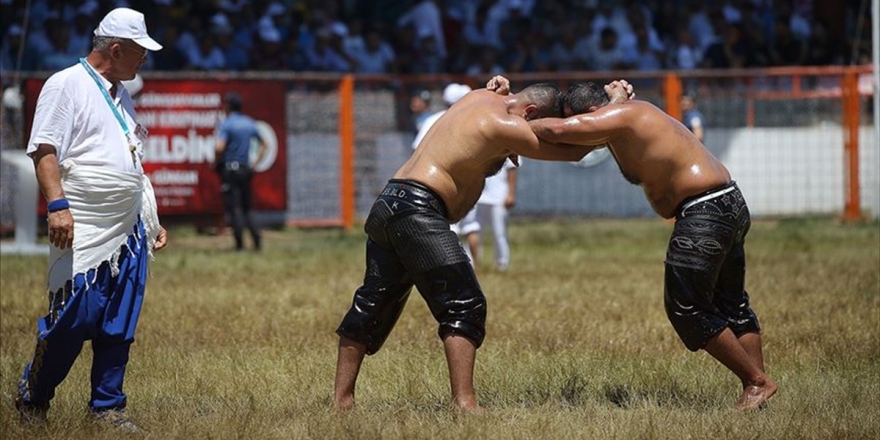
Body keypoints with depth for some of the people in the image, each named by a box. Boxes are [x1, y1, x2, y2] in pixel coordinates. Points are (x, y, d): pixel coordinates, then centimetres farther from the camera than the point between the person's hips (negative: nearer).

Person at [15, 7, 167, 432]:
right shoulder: (66, 85, -5)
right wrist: (57, 205, -24)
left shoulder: (120, 93, 20)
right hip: (85, 229, -8)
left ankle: (107, 405, 10)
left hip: (129, 229, 8)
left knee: (119, 323, 4)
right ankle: (31, 398, 7)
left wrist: (150, 219, 23)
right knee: (76, 314, -10)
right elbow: (44, 150, -12)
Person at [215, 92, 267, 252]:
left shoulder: (226, 124, -10)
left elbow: (220, 147, -22)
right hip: (245, 170, 6)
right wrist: (256, 162, 19)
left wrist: (216, 162, -6)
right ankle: (257, 241, 1)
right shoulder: (250, 123, 10)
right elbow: (263, 144, 19)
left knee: (234, 208, -5)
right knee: (246, 207, 13)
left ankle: (240, 243, -11)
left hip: (229, 170, -6)